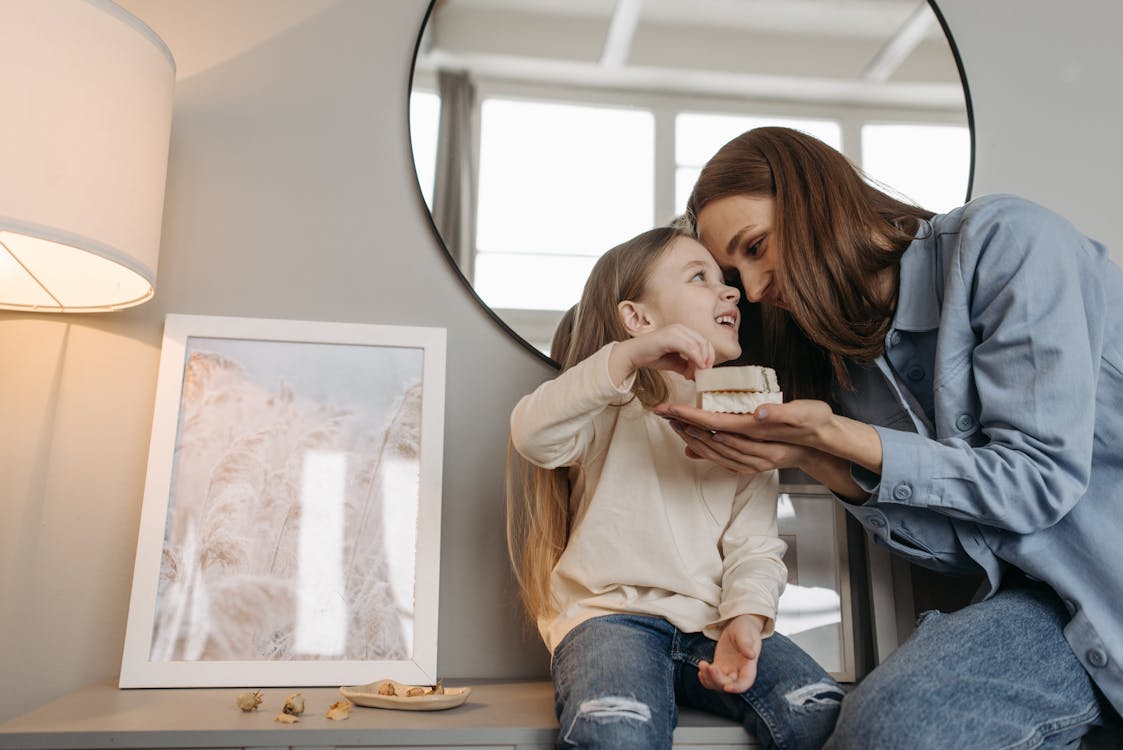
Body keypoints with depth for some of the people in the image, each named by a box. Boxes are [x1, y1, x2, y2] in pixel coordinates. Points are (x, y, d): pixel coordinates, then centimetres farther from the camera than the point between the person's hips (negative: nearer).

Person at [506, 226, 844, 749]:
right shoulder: (611, 409, 1)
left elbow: (755, 545, 5)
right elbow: (533, 434, -21)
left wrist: (746, 617, -15)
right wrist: (628, 357, -31)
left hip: (715, 621, 5)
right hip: (614, 613, -4)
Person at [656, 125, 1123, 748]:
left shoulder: (1000, 238, -11)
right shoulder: (853, 364, 7)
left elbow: (1041, 480, -16)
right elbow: (960, 543, 3)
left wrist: (836, 436, -20)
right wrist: (818, 460, -11)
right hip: (1050, 582, 5)